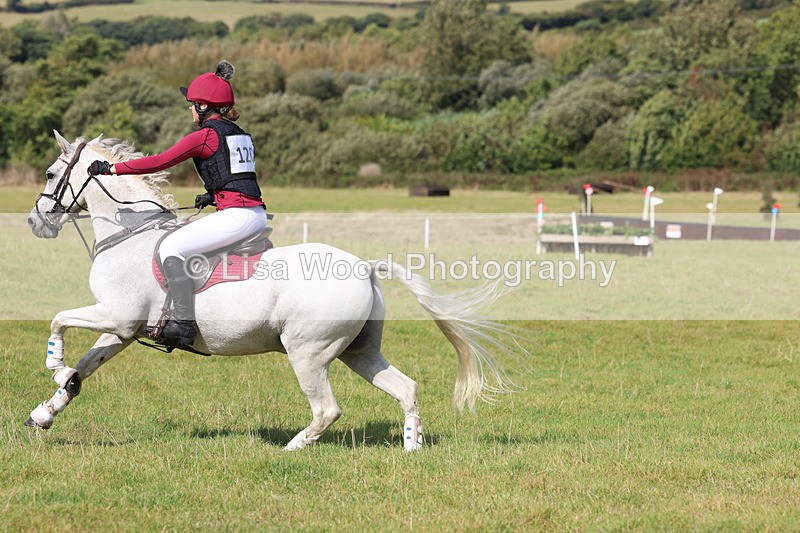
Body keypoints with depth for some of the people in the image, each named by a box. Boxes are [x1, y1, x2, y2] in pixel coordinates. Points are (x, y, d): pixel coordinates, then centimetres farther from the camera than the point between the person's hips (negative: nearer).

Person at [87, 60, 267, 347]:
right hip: (258, 213, 10)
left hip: (235, 216, -10)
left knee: (172, 247, -10)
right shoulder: (240, 134, 18)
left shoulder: (205, 135, -7)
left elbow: (160, 161, -10)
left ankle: (184, 322, -19)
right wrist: (215, 196, 24)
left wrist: (112, 168, -4)